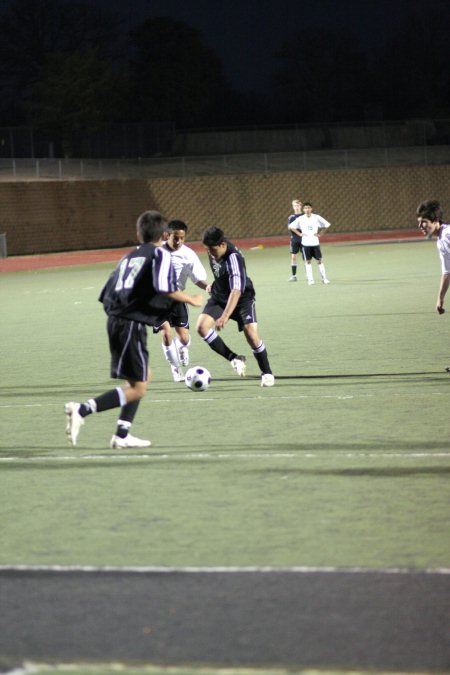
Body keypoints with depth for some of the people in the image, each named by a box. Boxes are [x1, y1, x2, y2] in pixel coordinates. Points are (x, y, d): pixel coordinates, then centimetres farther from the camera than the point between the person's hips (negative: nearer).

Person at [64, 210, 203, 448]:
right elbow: (163, 287, -19)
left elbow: (105, 295, 18)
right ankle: (82, 410, -19)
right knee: (137, 388, -5)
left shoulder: (128, 258, 20)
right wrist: (191, 300, -6)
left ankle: (122, 435, 16)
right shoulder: (160, 255, -1)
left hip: (115, 320, 8)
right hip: (132, 324, -8)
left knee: (144, 377, 21)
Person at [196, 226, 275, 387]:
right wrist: (214, 284, 5)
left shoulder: (233, 258, -32)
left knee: (251, 334, -20)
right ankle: (234, 358, -7)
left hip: (242, 298, -6)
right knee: (202, 326, -17)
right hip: (219, 297, 6)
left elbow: (236, 291, -43)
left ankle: (267, 373, 2)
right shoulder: (213, 252, -9)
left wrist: (225, 316, -52)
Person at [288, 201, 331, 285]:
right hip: (306, 243, 0)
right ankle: (310, 279, 4)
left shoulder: (316, 217, -2)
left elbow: (327, 225, 6)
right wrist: (299, 234, -3)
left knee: (319, 260, 1)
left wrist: (319, 233, -1)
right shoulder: (300, 219, -2)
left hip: (315, 242, 0)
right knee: (308, 261, 1)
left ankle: (324, 278, 7)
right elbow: (291, 227, 4)